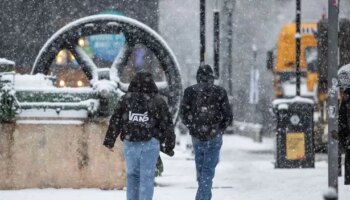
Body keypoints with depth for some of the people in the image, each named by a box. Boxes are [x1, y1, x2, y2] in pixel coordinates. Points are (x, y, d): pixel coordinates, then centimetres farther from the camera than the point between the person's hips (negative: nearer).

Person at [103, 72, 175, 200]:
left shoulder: (126, 99, 2)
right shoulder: (158, 101, -1)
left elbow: (115, 121, 5)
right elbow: (167, 124, 1)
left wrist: (109, 141, 13)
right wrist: (169, 145, 9)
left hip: (130, 143, 2)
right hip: (150, 144, -2)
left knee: (132, 175, 14)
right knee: (147, 176, 1)